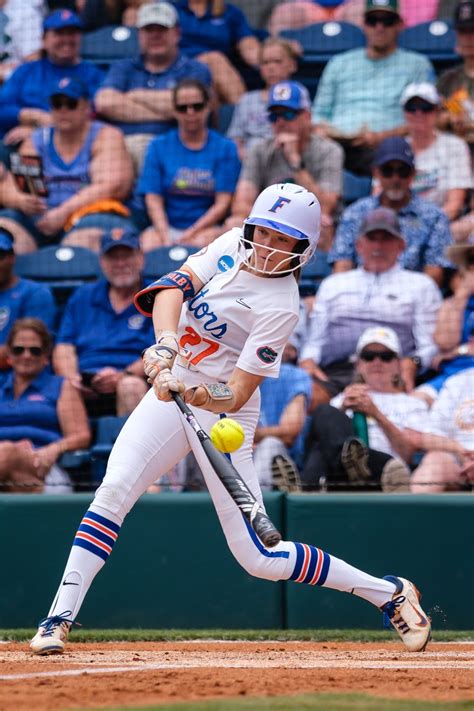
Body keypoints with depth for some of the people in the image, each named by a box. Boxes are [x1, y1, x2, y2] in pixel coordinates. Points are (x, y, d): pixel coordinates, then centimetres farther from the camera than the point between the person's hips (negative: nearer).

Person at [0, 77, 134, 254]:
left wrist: (65, 211, -19)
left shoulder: (106, 137, 7)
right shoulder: (36, 141, 19)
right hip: (41, 217, 4)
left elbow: (111, 187, -8)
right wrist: (21, 201, -16)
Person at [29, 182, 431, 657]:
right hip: (171, 391, 6)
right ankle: (59, 618, -14)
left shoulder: (281, 306, -20)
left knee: (258, 558, -7)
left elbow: (237, 395, -23)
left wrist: (206, 397, -44)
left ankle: (389, 594, 9)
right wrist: (166, 347, -33)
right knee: (114, 490, -17)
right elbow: (174, 287, -16)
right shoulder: (233, 245, -4)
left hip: (223, 413, -5)